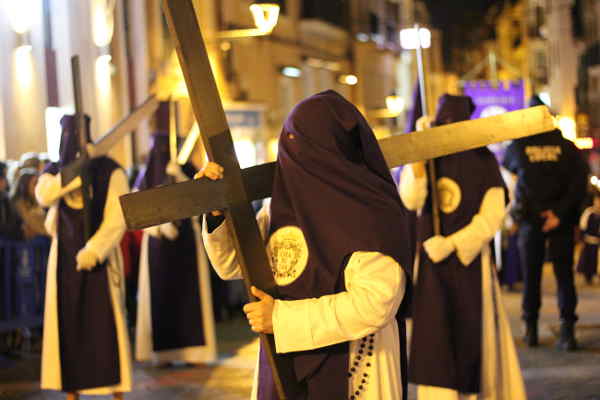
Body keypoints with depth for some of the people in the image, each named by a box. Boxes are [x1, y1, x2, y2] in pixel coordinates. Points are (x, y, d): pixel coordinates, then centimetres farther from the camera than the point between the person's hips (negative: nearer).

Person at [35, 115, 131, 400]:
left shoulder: (110, 171, -5)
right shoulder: (55, 171, 8)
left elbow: (117, 219, -12)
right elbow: (44, 195, -15)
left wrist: (94, 249, -25)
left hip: (100, 256, -4)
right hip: (65, 258, 4)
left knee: (106, 327, -5)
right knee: (67, 325, 4)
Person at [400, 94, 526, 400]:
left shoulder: (483, 161, -1)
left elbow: (491, 217, -7)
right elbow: (409, 200, -13)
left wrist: (451, 244, -15)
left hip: (470, 259, -1)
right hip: (430, 260, 1)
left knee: (472, 336, 1)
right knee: (433, 337, -3)